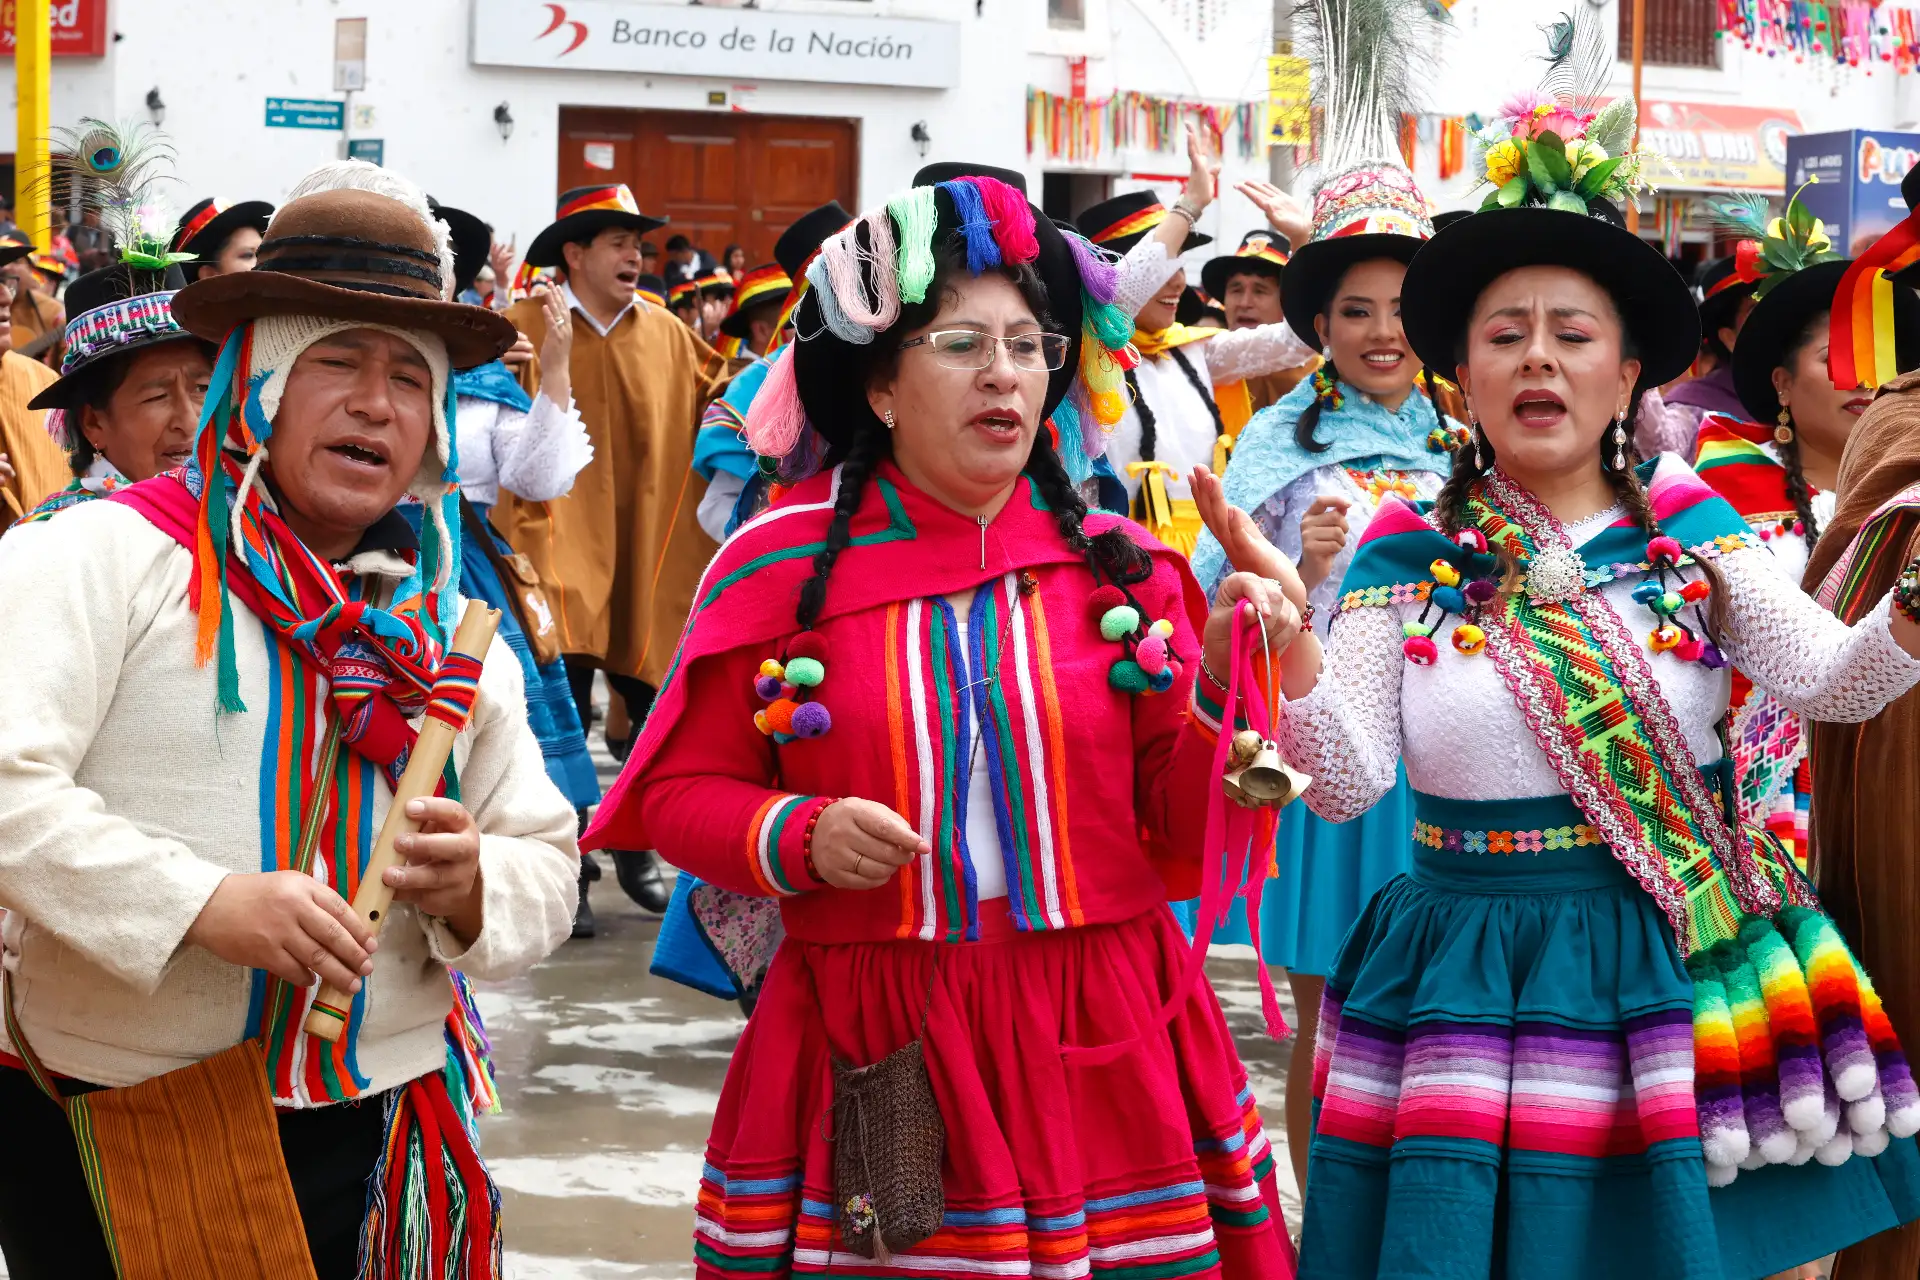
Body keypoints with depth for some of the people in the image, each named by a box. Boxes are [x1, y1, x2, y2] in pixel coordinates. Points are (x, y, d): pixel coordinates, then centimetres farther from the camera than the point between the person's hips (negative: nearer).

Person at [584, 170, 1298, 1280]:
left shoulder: (1116, 566, 6)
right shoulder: (785, 563, 1)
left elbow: (1177, 829, 6)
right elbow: (682, 792, 6)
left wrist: (1222, 684, -9)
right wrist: (795, 838, -12)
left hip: (1096, 1052, 2)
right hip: (869, 1060, -1)